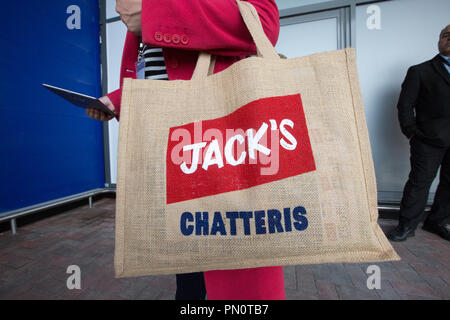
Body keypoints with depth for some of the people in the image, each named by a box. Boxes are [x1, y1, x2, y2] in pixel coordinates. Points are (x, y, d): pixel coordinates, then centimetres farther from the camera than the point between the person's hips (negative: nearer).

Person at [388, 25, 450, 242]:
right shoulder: (420, 72, 4)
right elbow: (405, 105, -2)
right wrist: (412, 133, -8)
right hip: (430, 140, -5)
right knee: (420, 182, -3)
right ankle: (407, 226, 8)